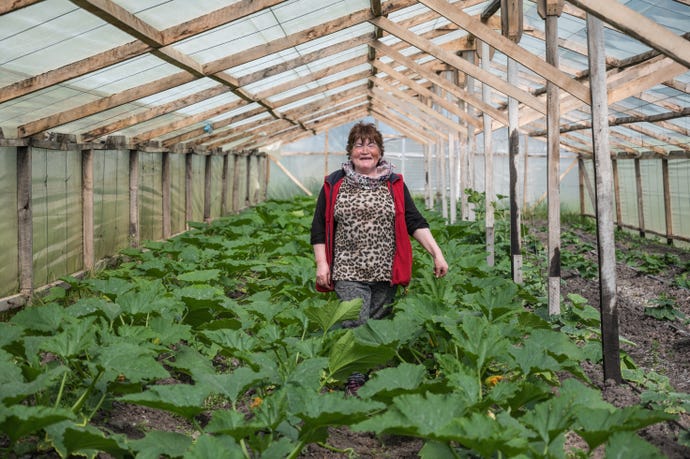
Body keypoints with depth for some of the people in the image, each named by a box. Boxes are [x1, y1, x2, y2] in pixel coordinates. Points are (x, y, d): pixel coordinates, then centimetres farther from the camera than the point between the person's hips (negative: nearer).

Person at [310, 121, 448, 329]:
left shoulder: (394, 184, 10)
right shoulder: (334, 184, 6)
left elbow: (415, 222, 4)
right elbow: (319, 227, 7)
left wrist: (436, 253, -5)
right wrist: (322, 263, -1)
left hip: (386, 273, 2)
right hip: (348, 272, -2)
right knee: (356, 326, -11)